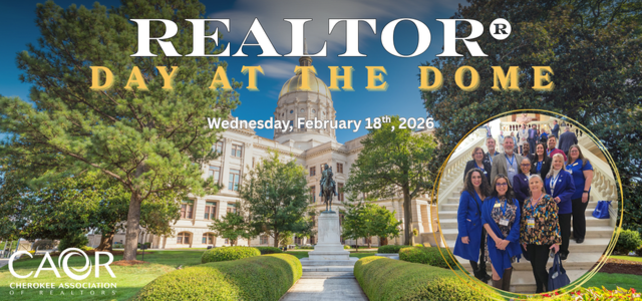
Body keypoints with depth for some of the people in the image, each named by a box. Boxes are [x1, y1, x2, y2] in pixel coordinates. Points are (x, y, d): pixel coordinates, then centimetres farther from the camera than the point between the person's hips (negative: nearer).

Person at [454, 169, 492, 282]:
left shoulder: (486, 193, 2)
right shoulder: (466, 194, -13)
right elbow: (461, 215, -13)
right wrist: (463, 234, -16)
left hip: (484, 228, 5)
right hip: (472, 229, -5)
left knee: (484, 252, 14)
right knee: (473, 253, 9)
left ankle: (483, 273, 36)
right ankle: (477, 275, 28)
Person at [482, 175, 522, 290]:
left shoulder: (514, 202, 4)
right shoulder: (488, 202, -1)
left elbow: (517, 222, -2)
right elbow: (485, 222, -7)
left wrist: (507, 240, -11)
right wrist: (496, 239, -15)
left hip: (510, 241, 2)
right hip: (494, 241, -2)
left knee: (508, 268, 9)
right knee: (497, 271, -3)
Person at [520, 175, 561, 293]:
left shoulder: (549, 200, -8)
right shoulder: (527, 202, 7)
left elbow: (554, 221, -10)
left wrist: (556, 241, -13)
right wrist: (523, 239, 12)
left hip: (543, 241, -5)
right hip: (530, 241, 5)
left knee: (540, 269, -5)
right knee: (535, 269, 14)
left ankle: (549, 291, 18)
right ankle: (539, 291, 31)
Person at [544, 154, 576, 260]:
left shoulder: (566, 175, -6)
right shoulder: (548, 176, 7)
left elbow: (572, 189, -9)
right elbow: (545, 189, 13)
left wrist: (561, 197, -20)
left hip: (564, 208, -4)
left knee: (564, 230, 5)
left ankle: (564, 251, 15)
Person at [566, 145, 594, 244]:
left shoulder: (584, 162, -3)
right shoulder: (566, 164, 14)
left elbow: (589, 177, -11)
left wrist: (585, 192, -18)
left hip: (579, 195, -5)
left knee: (579, 215, 1)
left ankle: (580, 236, 13)